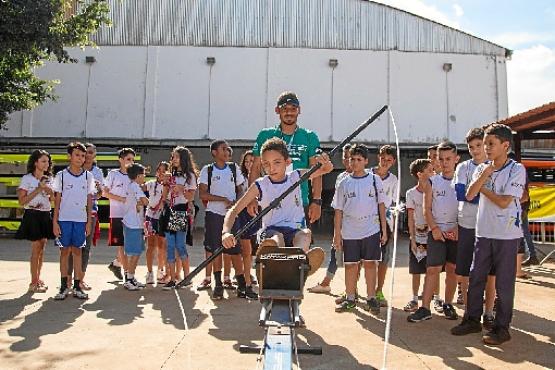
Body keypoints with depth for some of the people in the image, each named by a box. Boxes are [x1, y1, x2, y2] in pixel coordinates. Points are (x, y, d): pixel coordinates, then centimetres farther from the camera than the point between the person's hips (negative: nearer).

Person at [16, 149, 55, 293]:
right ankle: (33, 283, 1)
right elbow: (21, 201, -10)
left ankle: (38, 279, 19)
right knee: (36, 249, -7)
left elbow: (53, 200, 17)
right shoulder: (27, 178, -5)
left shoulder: (48, 179, 11)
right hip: (32, 215, -6)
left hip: (45, 216, 6)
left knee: (42, 249, 9)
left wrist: (50, 191, -3)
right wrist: (38, 190, -15)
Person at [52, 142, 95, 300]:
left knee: (77, 251, 7)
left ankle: (77, 286, 12)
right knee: (65, 251, 4)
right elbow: (57, 199, 2)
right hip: (64, 219, -1)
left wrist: (89, 221, 4)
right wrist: (55, 221, -3)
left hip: (81, 219, 1)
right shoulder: (61, 175, 1)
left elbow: (89, 200, 7)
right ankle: (64, 286, 12)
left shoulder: (88, 176, 4)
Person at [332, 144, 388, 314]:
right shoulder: (344, 183, 3)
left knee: (370, 263, 3)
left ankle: (371, 298, 15)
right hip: (349, 232, 1)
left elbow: (381, 205, 6)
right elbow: (338, 210, 5)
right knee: (351, 265, 7)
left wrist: (384, 230, 2)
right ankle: (350, 299, 19)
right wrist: (337, 234, 2)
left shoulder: (375, 180, 3)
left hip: (371, 230, -1)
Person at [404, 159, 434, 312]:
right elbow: (411, 218, -1)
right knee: (416, 271, 7)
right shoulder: (411, 193, -2)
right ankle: (414, 300, 18)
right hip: (418, 238, 0)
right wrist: (413, 239, -5)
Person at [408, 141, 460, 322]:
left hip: (456, 231, 1)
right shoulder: (432, 182, 5)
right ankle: (425, 308, -1)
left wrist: (458, 228, -9)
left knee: (452, 269, 8)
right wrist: (434, 228, -8)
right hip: (437, 231, -1)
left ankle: (448, 305, 22)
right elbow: (427, 209, 3)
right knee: (432, 269, -3)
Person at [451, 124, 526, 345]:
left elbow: (504, 202, -15)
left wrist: (482, 187, -3)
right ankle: (472, 320, 24)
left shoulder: (517, 170, -8)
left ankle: (501, 327, 17)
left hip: (507, 235, -5)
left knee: (503, 282, 3)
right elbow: (469, 195, -5)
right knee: (475, 277, 10)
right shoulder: (482, 169, 8)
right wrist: (484, 175, -12)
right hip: (484, 232, 5)